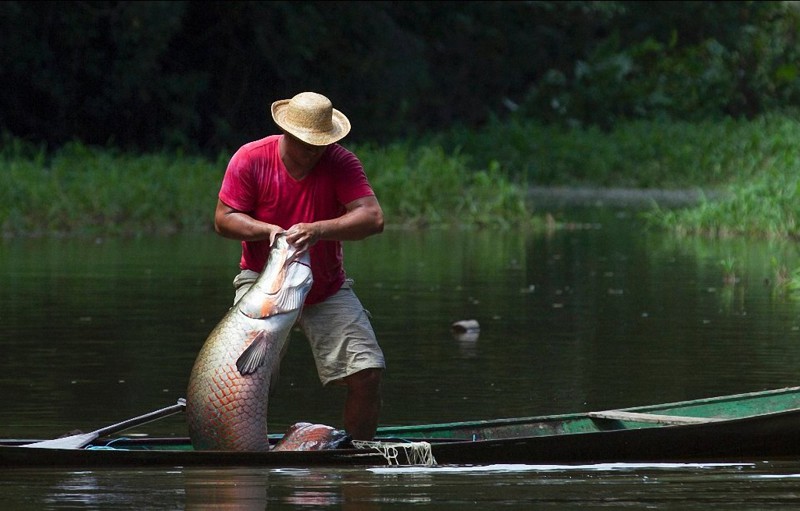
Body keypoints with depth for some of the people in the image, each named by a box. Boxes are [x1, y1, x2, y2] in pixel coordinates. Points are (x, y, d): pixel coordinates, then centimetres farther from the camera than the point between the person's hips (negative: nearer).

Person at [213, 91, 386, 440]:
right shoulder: (251, 159, -11)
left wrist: (318, 230, -38)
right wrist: (268, 230, -27)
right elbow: (223, 219, -9)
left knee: (368, 372, -10)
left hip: (327, 289, 1)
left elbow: (373, 218, -23)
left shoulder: (341, 163, -11)